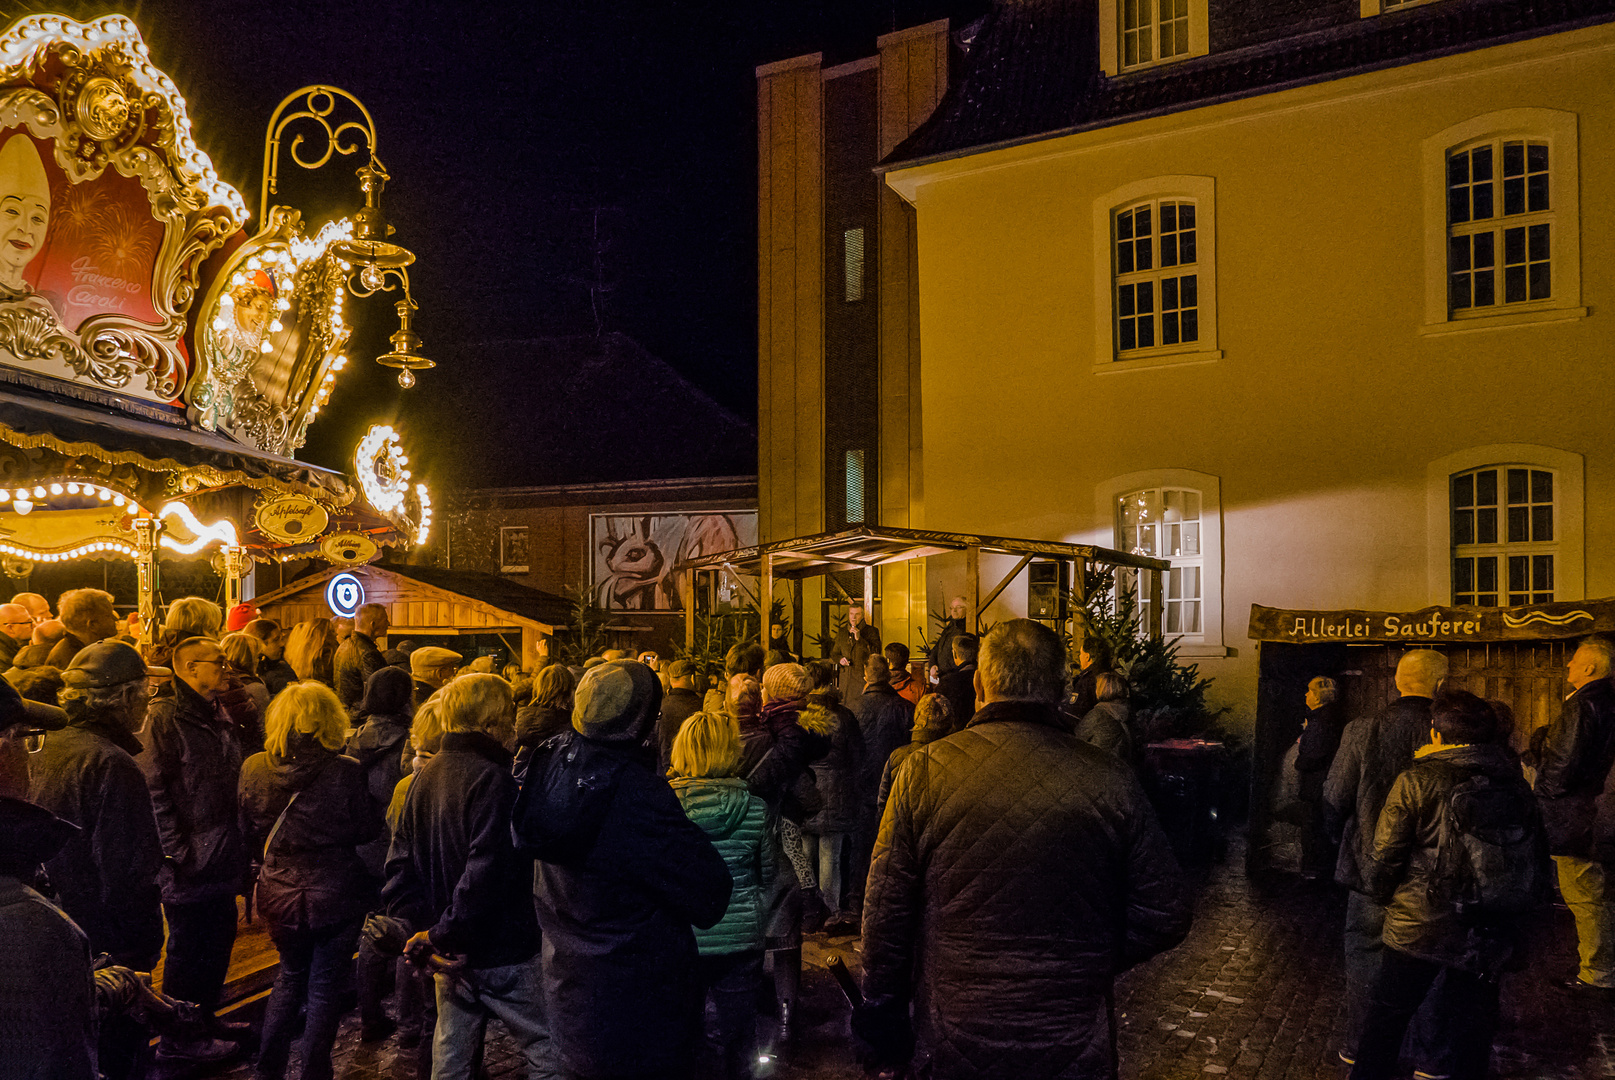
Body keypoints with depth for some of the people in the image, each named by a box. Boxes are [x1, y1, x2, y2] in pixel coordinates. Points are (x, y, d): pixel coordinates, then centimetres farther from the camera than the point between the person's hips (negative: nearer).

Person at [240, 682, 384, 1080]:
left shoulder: (254, 769, -8)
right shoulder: (345, 772, -20)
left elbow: (248, 834, 5)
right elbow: (368, 830, -9)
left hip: (280, 895, 4)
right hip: (336, 897, -4)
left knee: (290, 977, 24)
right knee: (325, 986, 11)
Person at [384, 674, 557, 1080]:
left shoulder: (425, 776, 6)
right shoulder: (495, 779, -19)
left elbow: (400, 863, 8)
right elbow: (487, 871, -26)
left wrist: (425, 924, 1)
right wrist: (444, 935, -16)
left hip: (449, 954, 8)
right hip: (504, 954, -8)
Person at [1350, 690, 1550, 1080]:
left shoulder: (1416, 781, -13)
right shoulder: (1515, 785, 1)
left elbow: (1384, 859, -12)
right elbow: (1539, 864, 8)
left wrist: (1383, 894, 8)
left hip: (1419, 929, -4)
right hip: (1489, 939, 4)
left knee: (1386, 1019, 11)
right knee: (1472, 1031, 16)